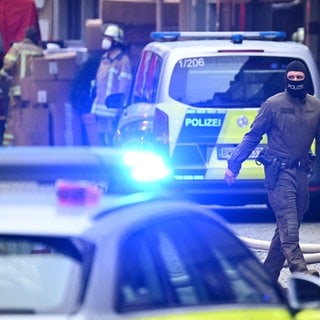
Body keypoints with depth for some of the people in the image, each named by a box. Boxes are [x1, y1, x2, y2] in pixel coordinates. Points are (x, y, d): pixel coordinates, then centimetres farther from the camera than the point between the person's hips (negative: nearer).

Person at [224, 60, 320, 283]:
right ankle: (300, 270, -26)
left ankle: (268, 276, 15)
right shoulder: (273, 105, -2)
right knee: (288, 225, -16)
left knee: (288, 228, 7)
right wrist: (234, 165, -2)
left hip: (301, 172, 5)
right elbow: (252, 137, 1)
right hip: (279, 172, -5)